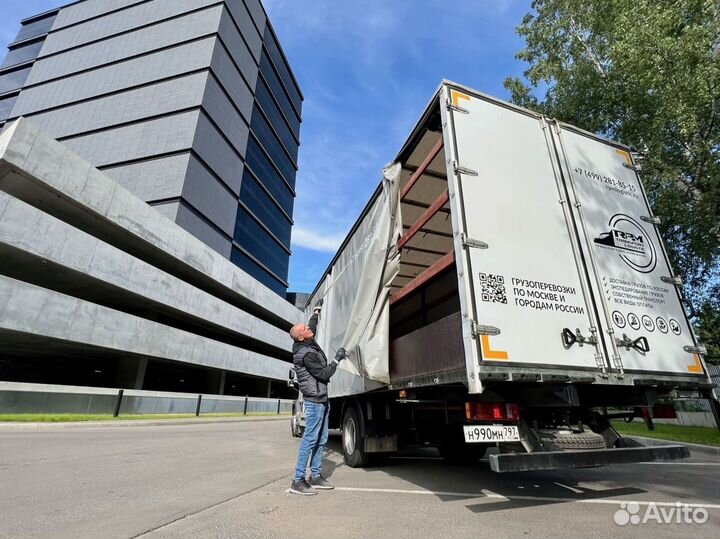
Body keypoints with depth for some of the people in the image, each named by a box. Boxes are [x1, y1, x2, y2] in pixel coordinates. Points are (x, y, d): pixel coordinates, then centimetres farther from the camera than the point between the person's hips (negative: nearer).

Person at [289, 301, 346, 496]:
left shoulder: (309, 344, 5)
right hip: (314, 400, -10)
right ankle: (298, 481, 3)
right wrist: (337, 359, -13)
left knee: (321, 439, 13)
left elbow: (313, 326, 26)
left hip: (321, 399, 10)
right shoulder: (306, 354, -22)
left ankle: (316, 476, 21)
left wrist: (317, 311, 31)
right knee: (310, 439, -5)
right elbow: (324, 374, -20)